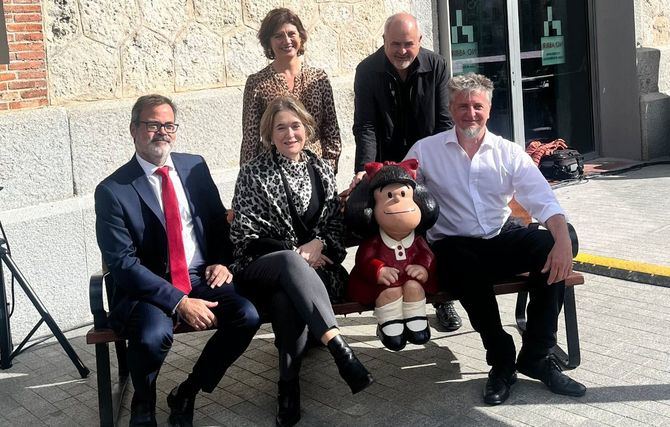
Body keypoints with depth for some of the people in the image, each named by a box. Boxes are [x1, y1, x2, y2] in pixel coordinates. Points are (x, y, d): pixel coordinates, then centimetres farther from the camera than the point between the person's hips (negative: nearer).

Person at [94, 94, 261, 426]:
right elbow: (122, 263, -13)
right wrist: (179, 302, -21)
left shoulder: (195, 166, 7)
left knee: (247, 317, -23)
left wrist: (222, 261, -1)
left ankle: (186, 394, 1)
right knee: (152, 335, -34)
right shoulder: (112, 190, -7)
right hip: (148, 288, -4)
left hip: (201, 279, 4)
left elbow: (219, 222, 19)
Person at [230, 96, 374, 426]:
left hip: (312, 266, 3)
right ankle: (340, 350, -49)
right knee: (290, 262, -40)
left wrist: (318, 245, -12)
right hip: (262, 267, -2)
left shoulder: (320, 168, 12)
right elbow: (245, 237, -5)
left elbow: (336, 224, 11)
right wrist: (296, 253, -14)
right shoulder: (253, 173, 1)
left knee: (286, 299, -35)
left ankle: (289, 386, -25)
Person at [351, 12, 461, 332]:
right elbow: (365, 126, -14)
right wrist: (364, 169, -25)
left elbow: (443, 122, -7)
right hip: (385, 167, -1)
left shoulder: (436, 67, -8)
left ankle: (443, 299, 19)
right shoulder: (368, 71, -10)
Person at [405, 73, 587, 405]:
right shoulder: (425, 150, 5)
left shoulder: (509, 153, 6)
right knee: (468, 269, -37)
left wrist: (562, 239, -25)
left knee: (551, 248, -26)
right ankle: (501, 361, -15)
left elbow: (543, 200, -6)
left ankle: (536, 356, -14)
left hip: (501, 240, 3)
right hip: (454, 246, -2)